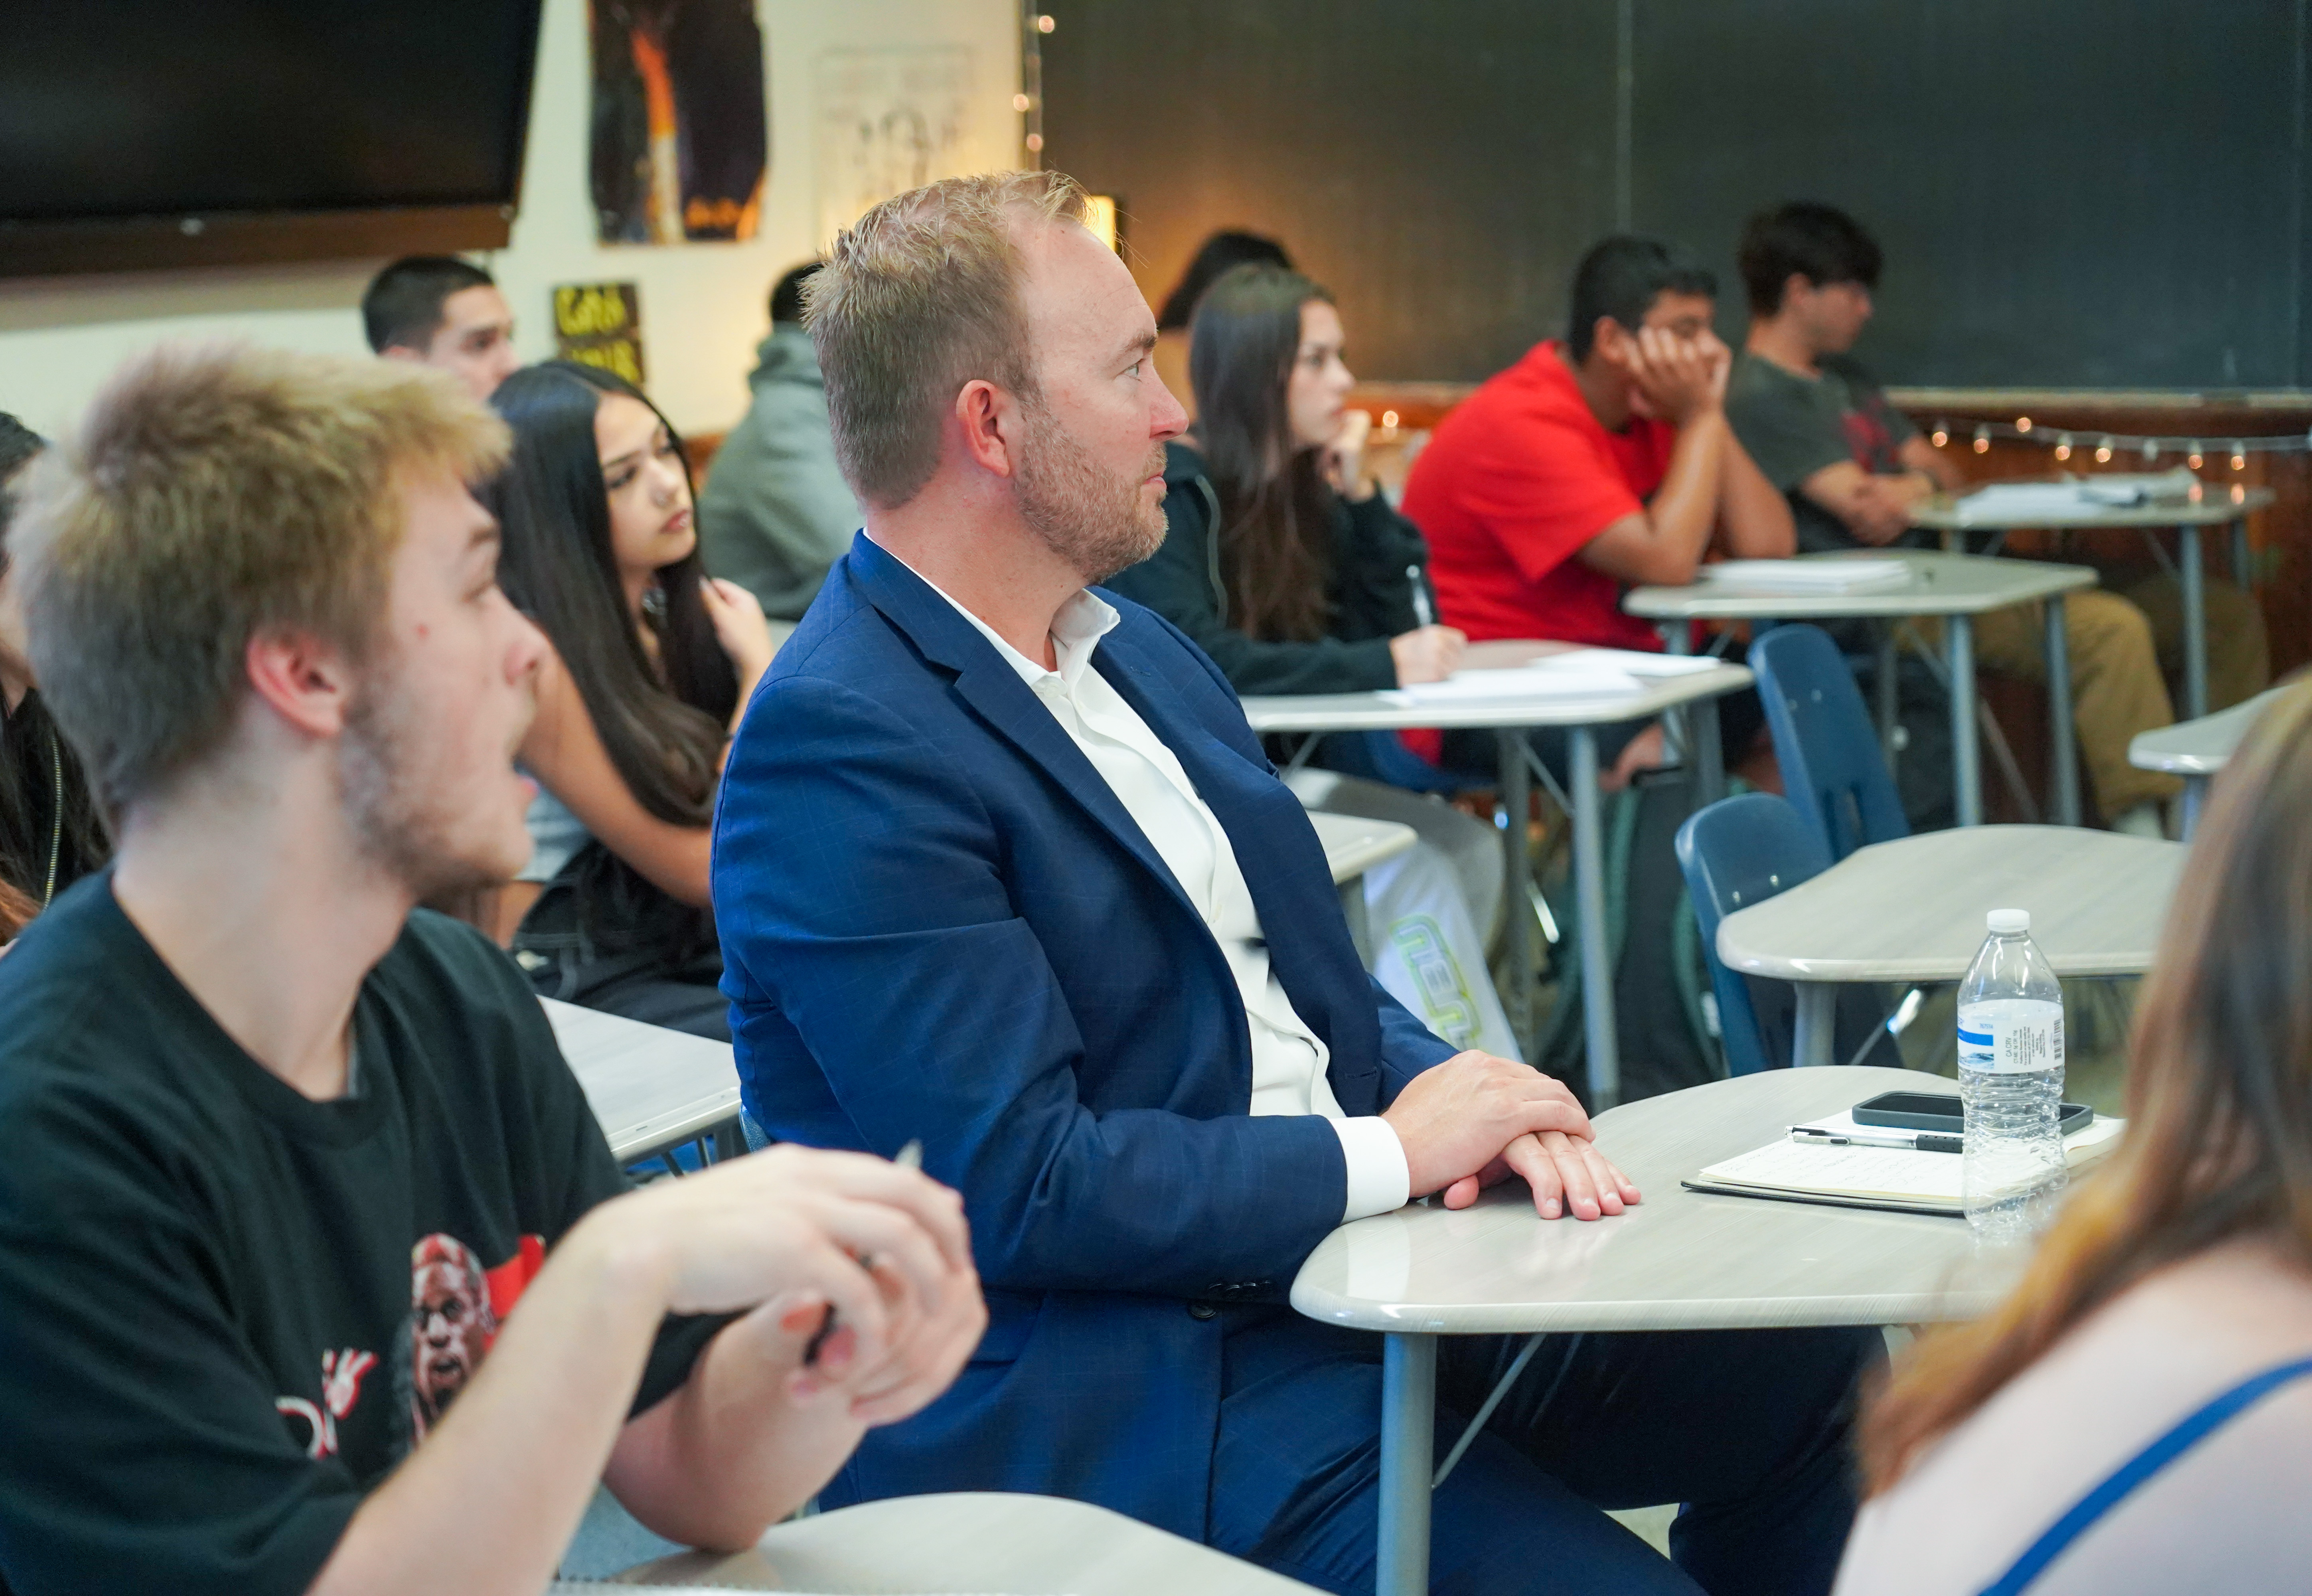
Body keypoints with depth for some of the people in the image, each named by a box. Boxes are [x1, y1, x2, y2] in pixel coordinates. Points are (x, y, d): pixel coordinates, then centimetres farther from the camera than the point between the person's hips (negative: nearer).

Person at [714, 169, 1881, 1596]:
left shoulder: (1139, 650, 12)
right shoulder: (839, 746, -18)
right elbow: (1019, 1184, -22)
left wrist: (1466, 1101, -3)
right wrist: (1388, 1149, -14)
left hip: (1347, 1256, 9)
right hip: (1135, 1397, -9)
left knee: (1814, 1369, 2)